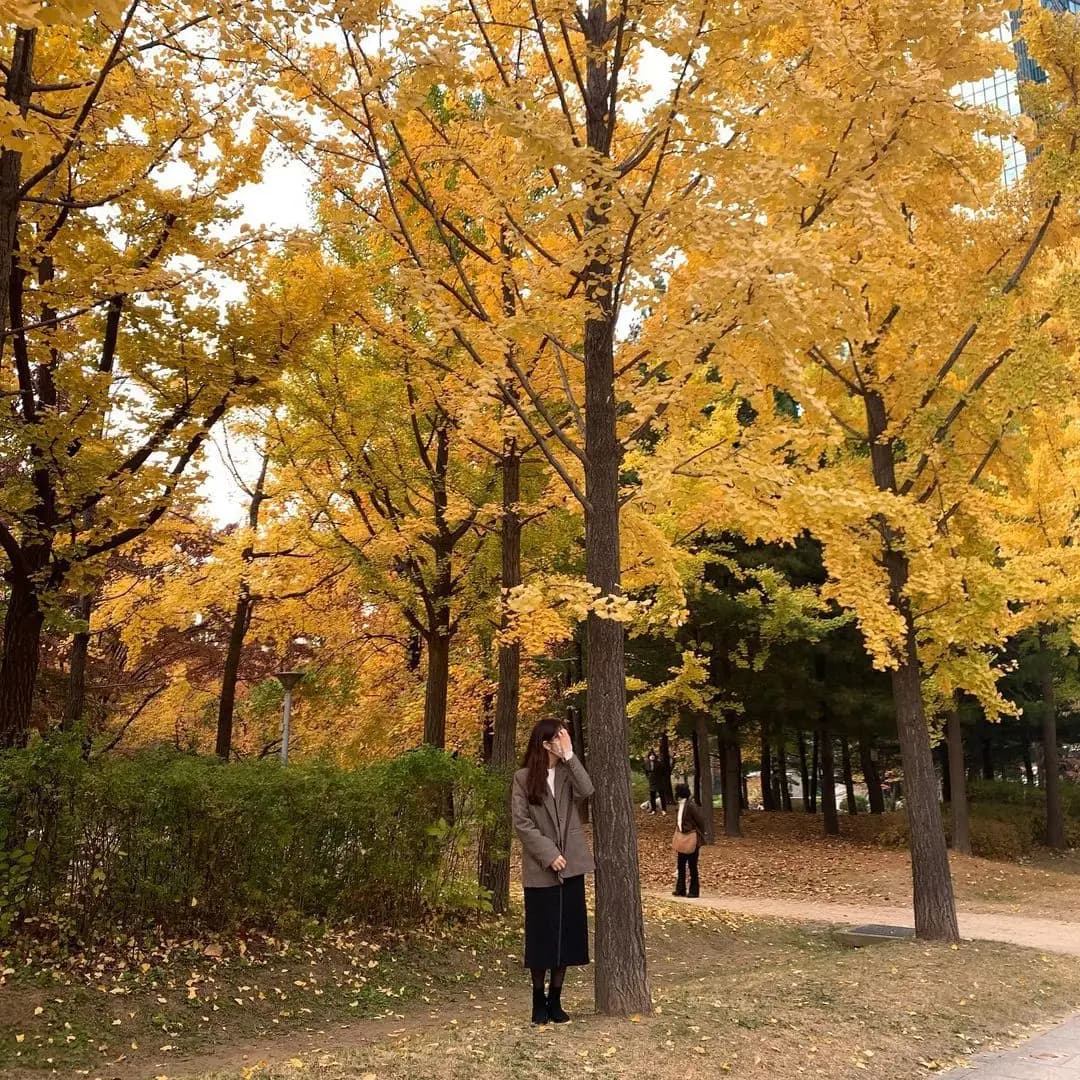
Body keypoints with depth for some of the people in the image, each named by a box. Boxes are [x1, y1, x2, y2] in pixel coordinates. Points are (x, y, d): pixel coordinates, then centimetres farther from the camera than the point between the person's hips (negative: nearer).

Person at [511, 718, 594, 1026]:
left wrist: (569, 756, -15)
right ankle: (539, 1002, 16)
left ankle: (555, 1000, 18)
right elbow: (521, 822, -7)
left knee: (567, 934, 6)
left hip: (571, 866, 4)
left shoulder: (567, 773, 7)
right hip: (540, 869, -3)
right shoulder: (523, 777, -4)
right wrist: (548, 854, -14)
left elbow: (587, 791, -13)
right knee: (542, 936, 3)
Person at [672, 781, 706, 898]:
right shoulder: (681, 805, 7)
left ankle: (694, 891, 10)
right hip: (682, 839, 9)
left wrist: (700, 839, -12)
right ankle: (681, 889, 21)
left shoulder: (691, 806, -20)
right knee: (681, 865, 12)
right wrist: (678, 838, 15)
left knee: (692, 866, 0)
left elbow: (701, 822, -17)